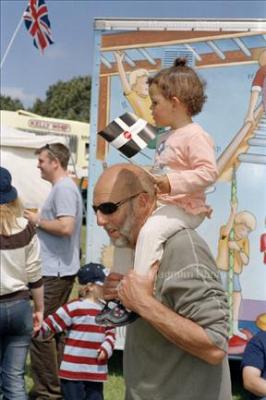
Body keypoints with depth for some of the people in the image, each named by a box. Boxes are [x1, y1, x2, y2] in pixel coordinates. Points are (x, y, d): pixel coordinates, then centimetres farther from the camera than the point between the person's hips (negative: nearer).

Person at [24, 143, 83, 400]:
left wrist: (37, 220, -12)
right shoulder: (63, 187, 18)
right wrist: (38, 220, 12)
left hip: (55, 272, -11)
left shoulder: (64, 188, -15)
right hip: (58, 269, 11)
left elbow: (66, 226, -25)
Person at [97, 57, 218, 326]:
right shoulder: (166, 138, 16)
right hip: (162, 204, 11)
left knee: (149, 231, -32)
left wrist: (171, 182, -30)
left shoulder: (194, 135, -15)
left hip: (184, 207, -11)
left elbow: (209, 171, -26)